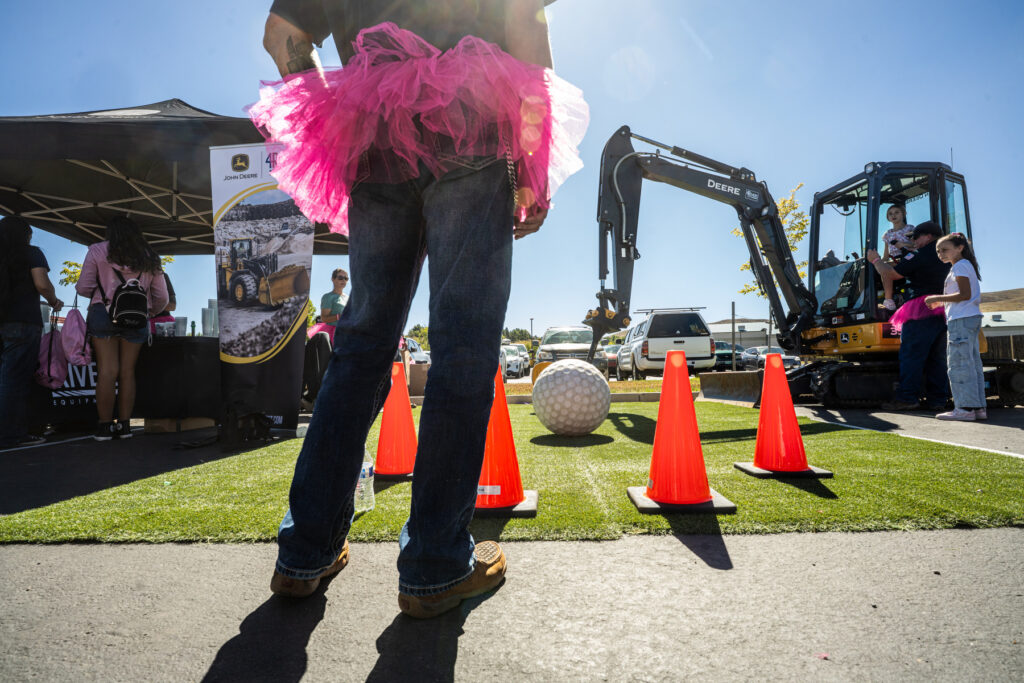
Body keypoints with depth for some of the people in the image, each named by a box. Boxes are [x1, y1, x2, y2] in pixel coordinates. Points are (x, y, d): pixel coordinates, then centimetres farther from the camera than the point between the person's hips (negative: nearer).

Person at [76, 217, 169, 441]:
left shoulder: (98, 250, 5)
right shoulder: (149, 258, 12)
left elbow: (83, 287, 2)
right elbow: (162, 298, 11)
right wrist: (149, 311, 29)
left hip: (104, 313, -2)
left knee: (107, 371, -1)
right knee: (127, 372, 6)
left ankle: (105, 426, 1)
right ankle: (124, 425, 8)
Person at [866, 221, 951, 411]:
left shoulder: (920, 255, -6)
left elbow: (890, 274, -4)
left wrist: (875, 260, 13)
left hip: (922, 311, -8)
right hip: (944, 314, 8)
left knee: (912, 355, -6)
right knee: (937, 358, 9)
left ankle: (907, 398, -8)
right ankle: (937, 400, 10)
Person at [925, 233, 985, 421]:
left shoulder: (960, 266, -7)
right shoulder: (965, 266, 23)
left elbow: (965, 294, -17)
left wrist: (938, 298, -12)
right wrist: (941, 303, 17)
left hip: (962, 320, -10)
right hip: (970, 319, 10)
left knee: (959, 363, -12)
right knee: (972, 363, 9)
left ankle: (965, 408, -13)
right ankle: (978, 407, 12)